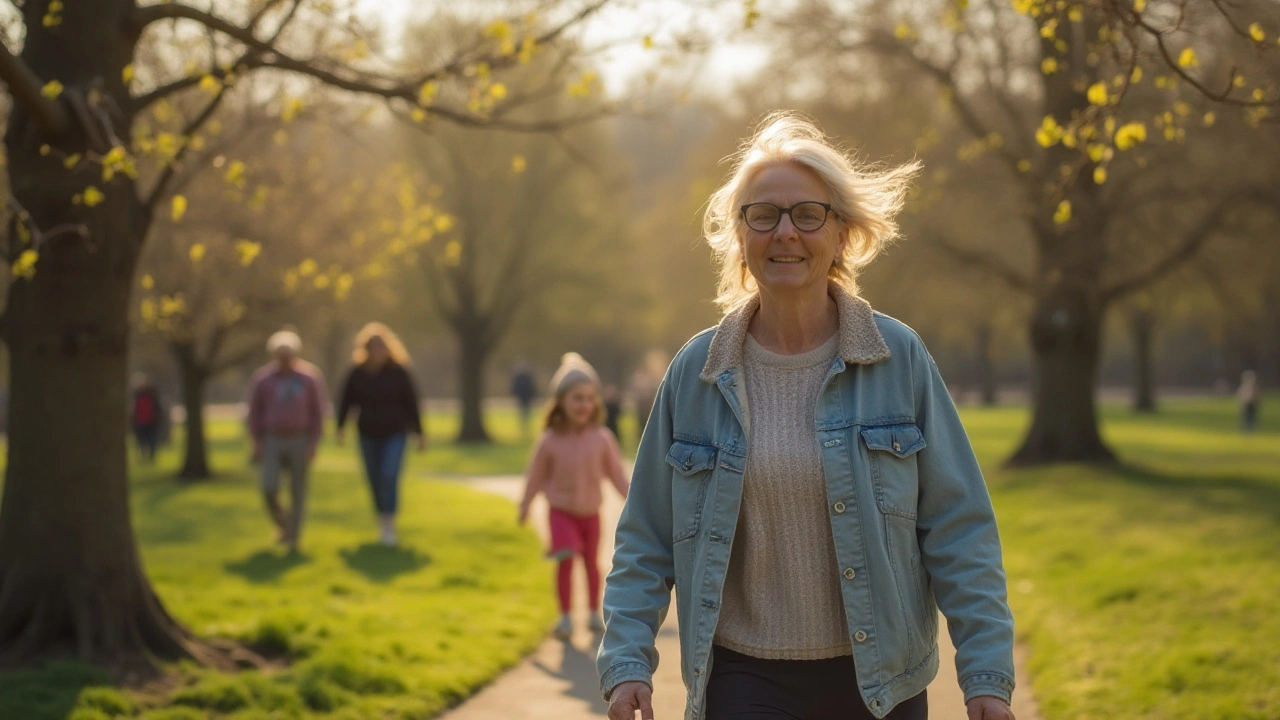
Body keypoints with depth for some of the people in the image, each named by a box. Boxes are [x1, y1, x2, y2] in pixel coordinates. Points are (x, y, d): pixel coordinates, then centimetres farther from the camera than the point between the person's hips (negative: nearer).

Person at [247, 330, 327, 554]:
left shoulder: (310, 377, -5)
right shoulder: (263, 378, -2)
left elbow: (318, 412, -2)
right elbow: (255, 411, 4)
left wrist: (314, 443, -9)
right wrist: (257, 442, -3)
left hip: (300, 441, -1)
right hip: (273, 442, 1)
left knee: (298, 492, 1)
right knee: (269, 488, -11)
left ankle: (294, 538, 12)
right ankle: (282, 525, 16)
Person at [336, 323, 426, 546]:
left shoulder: (398, 372, -9)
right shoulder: (356, 374, -5)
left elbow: (411, 403, -6)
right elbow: (346, 401, 2)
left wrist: (420, 433, -5)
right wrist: (340, 428, -4)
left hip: (395, 434, -2)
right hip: (369, 435, 2)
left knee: (389, 477, -16)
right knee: (376, 482, 8)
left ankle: (389, 526, -15)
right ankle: (382, 523, 23)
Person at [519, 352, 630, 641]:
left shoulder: (602, 438, -10)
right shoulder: (550, 441, -13)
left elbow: (615, 472, -1)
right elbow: (537, 475, -1)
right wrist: (526, 504, 6)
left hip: (590, 512, 2)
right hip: (562, 511, -2)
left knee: (591, 561, 13)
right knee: (565, 561, -12)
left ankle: (595, 613, 29)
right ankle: (565, 617, 1)